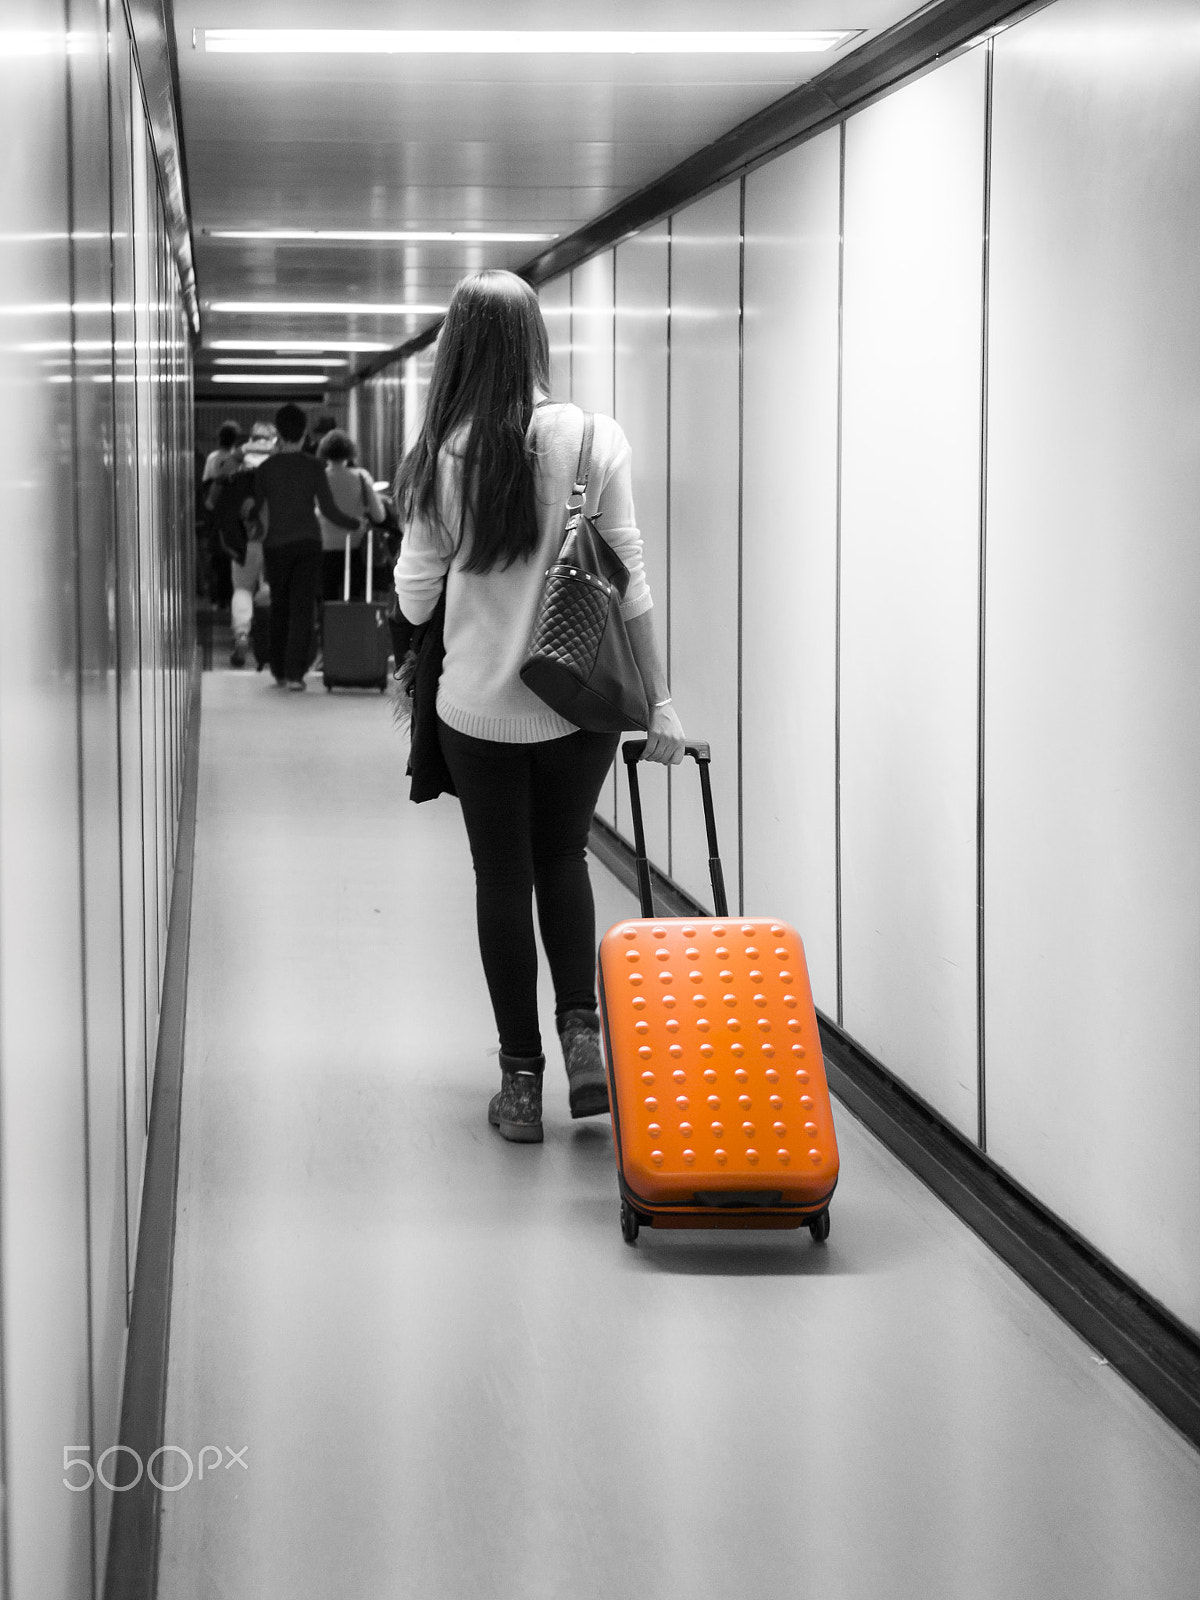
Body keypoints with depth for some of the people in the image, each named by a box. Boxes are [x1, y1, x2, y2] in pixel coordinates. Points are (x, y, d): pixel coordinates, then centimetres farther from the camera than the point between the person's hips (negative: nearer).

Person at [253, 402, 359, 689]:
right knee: (302, 608, -1)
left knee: (279, 607, 14)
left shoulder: (266, 468, -1)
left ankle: (279, 670, 18)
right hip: (308, 544, -1)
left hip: (276, 545, 1)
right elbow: (328, 509, -5)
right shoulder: (313, 467, -3)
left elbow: (254, 508, 5)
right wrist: (355, 525, 11)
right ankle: (295, 672, -10)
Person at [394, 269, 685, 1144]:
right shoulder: (593, 438, -9)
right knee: (563, 856, 22)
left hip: (480, 703, -1)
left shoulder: (442, 455, -10)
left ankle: (522, 1079, 15)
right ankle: (583, 1027, 6)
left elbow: (415, 596, -3)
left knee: (503, 878, 12)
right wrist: (660, 700, 1)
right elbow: (628, 581, -6)